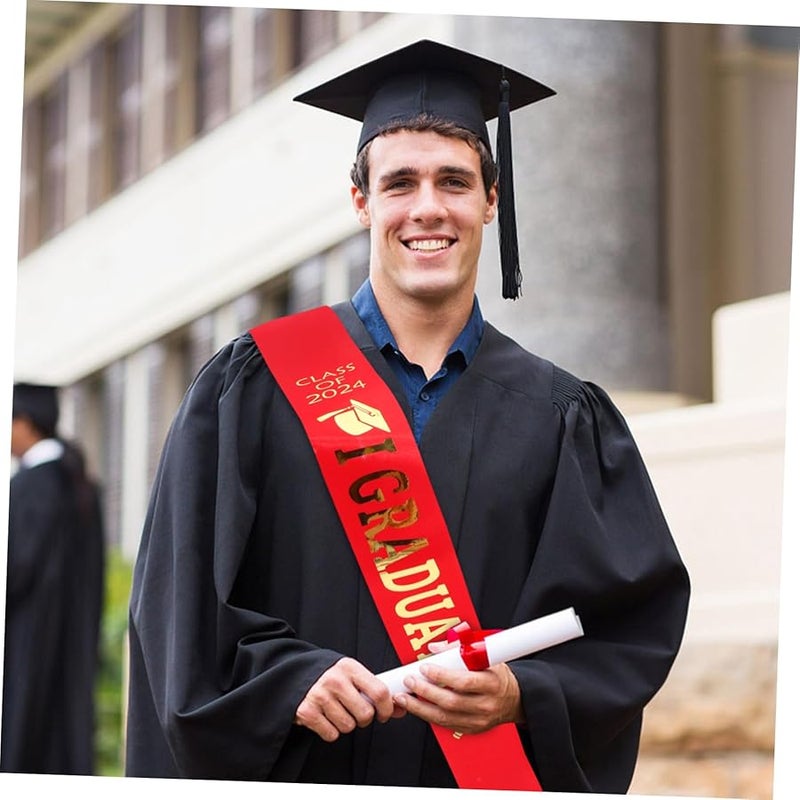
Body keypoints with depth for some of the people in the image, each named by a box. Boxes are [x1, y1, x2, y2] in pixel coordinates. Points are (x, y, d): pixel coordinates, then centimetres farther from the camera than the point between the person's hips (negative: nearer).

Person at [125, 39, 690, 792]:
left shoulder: (563, 420, 3)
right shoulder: (257, 384, -1)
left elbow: (636, 624, -3)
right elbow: (181, 594, -6)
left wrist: (522, 695, -20)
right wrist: (289, 677, -21)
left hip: (492, 774, 1)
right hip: (294, 772, -1)